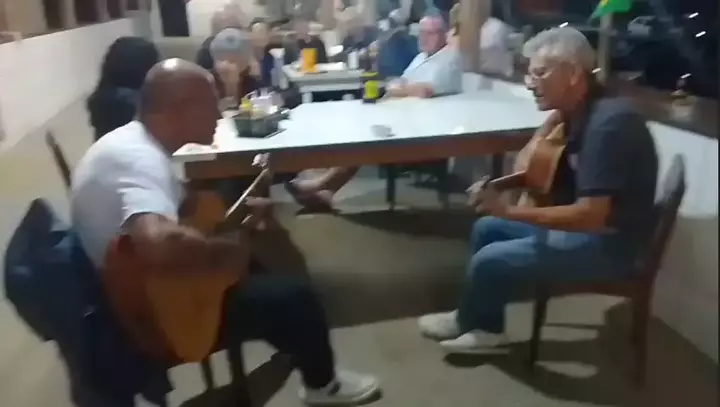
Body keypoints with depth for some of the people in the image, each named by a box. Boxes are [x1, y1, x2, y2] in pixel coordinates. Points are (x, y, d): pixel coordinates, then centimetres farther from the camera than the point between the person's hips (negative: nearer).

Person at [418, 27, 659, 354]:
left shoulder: (608, 123, -27)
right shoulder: (578, 112, 3)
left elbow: (591, 215, -32)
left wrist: (507, 210, -31)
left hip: (608, 244, -10)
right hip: (583, 224, 10)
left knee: (490, 259, -13)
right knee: (487, 227, 9)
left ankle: (467, 322, 19)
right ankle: (486, 328, 17)